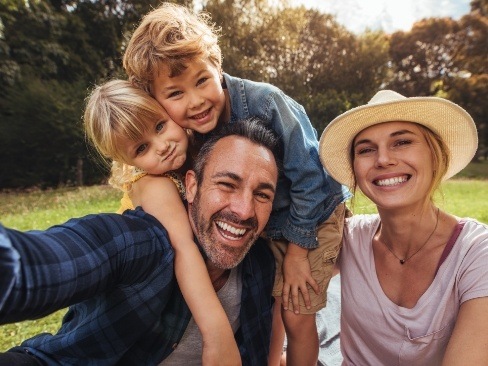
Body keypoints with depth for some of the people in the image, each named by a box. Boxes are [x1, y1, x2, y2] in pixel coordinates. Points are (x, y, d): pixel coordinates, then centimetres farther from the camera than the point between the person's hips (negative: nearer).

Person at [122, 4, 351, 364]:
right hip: (265, 224, 4)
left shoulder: (265, 102, -30)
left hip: (315, 214, -3)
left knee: (296, 316, 0)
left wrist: (297, 252, -14)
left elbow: (308, 177, -22)